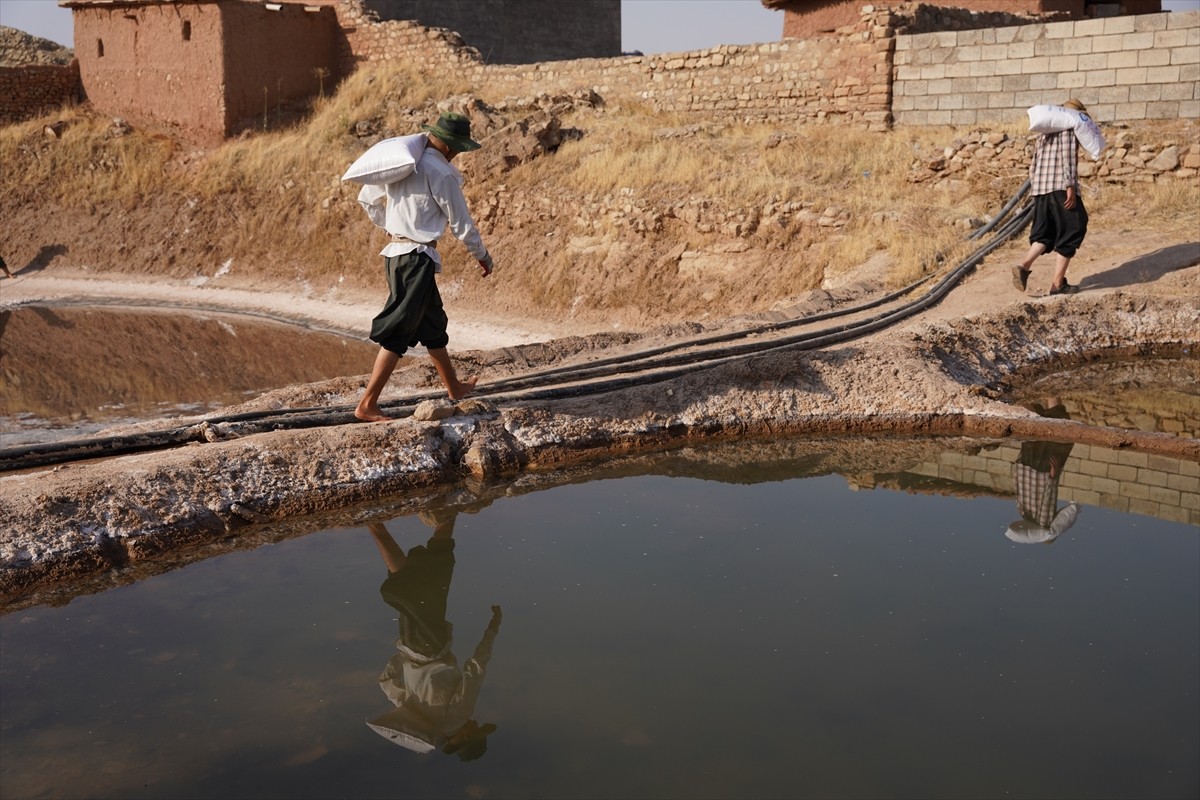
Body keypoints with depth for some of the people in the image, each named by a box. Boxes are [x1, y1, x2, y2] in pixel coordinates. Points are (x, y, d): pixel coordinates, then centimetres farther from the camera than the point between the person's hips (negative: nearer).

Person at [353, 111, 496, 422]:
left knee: (433, 323, 22)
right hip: (417, 258, -9)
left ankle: (454, 388, 38)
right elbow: (462, 223, -8)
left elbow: (367, 199, 17)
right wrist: (482, 256, 7)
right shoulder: (440, 173, -15)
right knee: (397, 334, -5)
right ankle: (367, 405, -4)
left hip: (395, 252, 9)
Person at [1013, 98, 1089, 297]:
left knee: (1044, 232, 11)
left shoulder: (1045, 131, 23)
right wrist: (1071, 186, -16)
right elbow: (1067, 156, -13)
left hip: (1040, 187, 7)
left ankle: (1024, 265, -17)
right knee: (1071, 231, 2)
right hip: (1061, 186, -7)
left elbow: (1034, 163, 21)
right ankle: (1058, 283, 0)